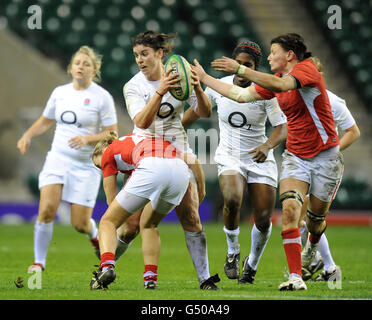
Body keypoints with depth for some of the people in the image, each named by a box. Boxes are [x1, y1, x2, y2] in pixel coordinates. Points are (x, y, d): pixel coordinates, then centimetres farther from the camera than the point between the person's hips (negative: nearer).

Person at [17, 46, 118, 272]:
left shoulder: (102, 97, -7)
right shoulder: (59, 92, 7)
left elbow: (112, 134, -6)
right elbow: (45, 121, 22)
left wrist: (88, 139, -22)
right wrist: (28, 136, 4)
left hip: (86, 165, -3)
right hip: (58, 158, 3)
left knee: (80, 223, -4)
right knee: (47, 209, -18)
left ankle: (95, 236, 34)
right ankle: (39, 261, -4)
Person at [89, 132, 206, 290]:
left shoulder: (108, 152, 28)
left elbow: (111, 200, 31)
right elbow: (192, 160, 31)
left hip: (151, 170, -5)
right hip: (181, 172, 5)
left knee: (108, 222, 11)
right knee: (148, 225, 28)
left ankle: (107, 266, -14)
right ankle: (151, 279, 15)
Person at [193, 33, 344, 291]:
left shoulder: (307, 69, -15)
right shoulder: (276, 79, 8)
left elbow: (282, 85, -34)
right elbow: (241, 95, 11)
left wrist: (240, 70, -38)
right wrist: (204, 78, 12)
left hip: (325, 157, -5)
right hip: (295, 157, 5)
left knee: (316, 219, 8)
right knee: (289, 208, -18)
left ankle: (313, 244, 47)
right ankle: (295, 277, -21)